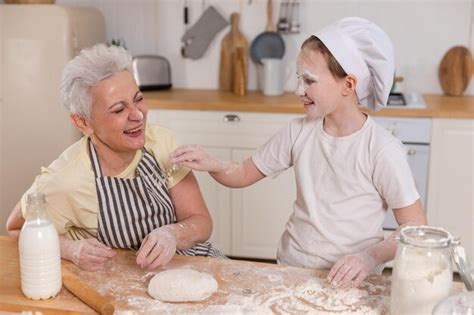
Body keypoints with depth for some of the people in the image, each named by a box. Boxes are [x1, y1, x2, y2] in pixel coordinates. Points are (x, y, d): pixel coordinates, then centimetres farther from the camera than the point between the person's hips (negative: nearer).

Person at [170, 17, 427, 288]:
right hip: (290, 266, 2)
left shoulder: (382, 150, -14)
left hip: (348, 279, -2)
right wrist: (212, 164, -13)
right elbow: (244, 174, 7)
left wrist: (370, 257, -24)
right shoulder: (299, 132, -1)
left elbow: (415, 228, -9)